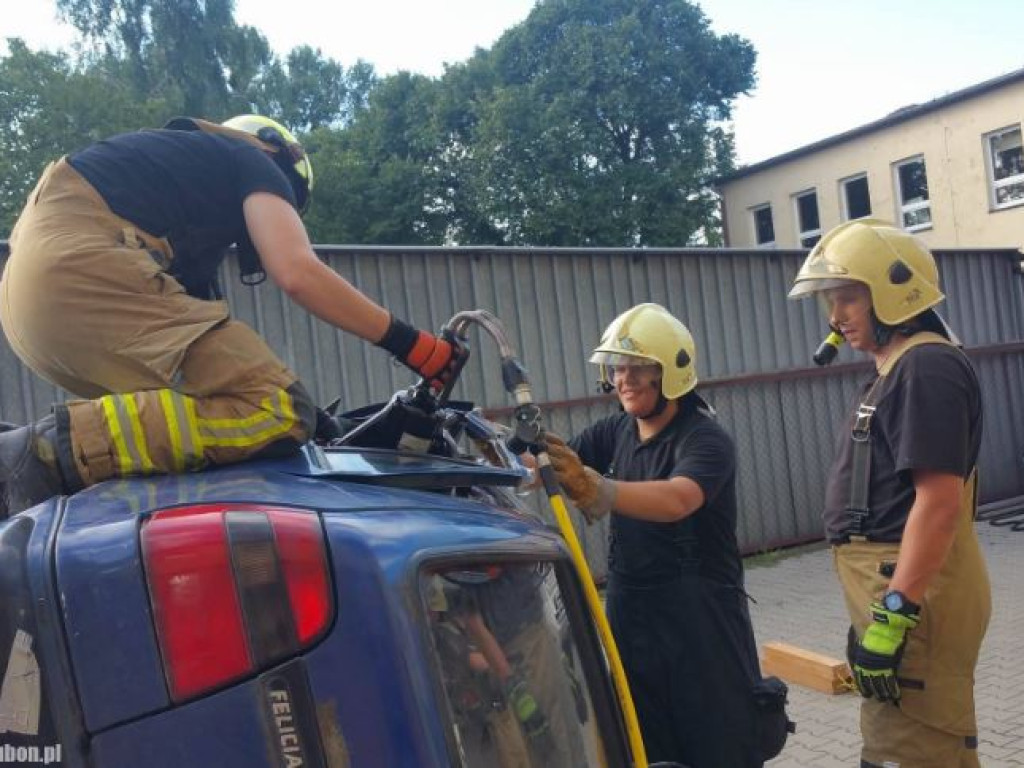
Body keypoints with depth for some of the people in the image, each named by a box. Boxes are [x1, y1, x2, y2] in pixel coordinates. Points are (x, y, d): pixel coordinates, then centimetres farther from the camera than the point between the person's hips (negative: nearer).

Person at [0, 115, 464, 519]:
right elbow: (298, 273, -7)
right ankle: (52, 450, -24)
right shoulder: (255, 163, 13)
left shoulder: (177, 163, 37)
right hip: (84, 268, -10)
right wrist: (410, 344, -1)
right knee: (277, 412, -18)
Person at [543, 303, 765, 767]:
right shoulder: (615, 432, 7)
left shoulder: (706, 440, -14)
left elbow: (676, 499, -34)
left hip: (700, 613, -6)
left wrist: (595, 490, -49)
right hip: (628, 609, 6)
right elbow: (553, 463, -3)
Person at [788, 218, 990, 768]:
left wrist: (893, 615, -26)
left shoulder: (926, 367, -16)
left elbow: (939, 501, -24)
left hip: (911, 594, -11)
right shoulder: (895, 371, 16)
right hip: (897, 589, 11)